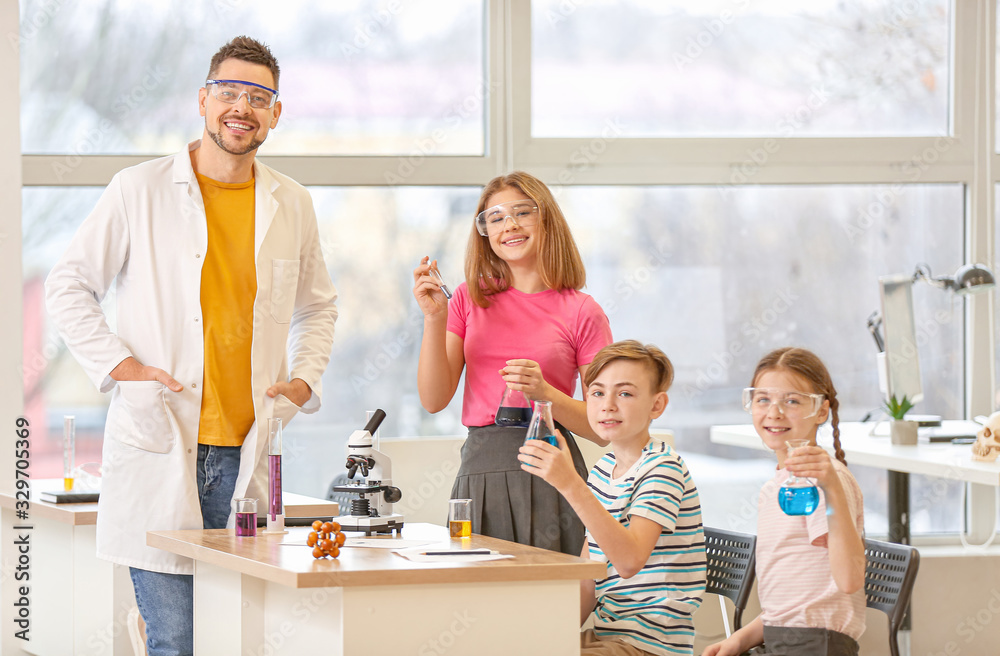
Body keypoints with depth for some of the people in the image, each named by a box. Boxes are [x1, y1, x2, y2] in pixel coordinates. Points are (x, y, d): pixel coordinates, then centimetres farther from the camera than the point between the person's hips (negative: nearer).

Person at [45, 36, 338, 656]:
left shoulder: (292, 204, 12)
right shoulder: (141, 189, 1)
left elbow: (318, 305, 27)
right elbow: (69, 285, 7)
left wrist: (305, 379, 10)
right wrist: (117, 364, -5)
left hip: (247, 453, 3)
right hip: (158, 448, -3)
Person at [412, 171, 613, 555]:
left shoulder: (581, 312, 3)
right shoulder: (469, 300, 11)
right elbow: (434, 400, 4)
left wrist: (545, 394, -15)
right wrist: (434, 319, -6)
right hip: (479, 471, 2)